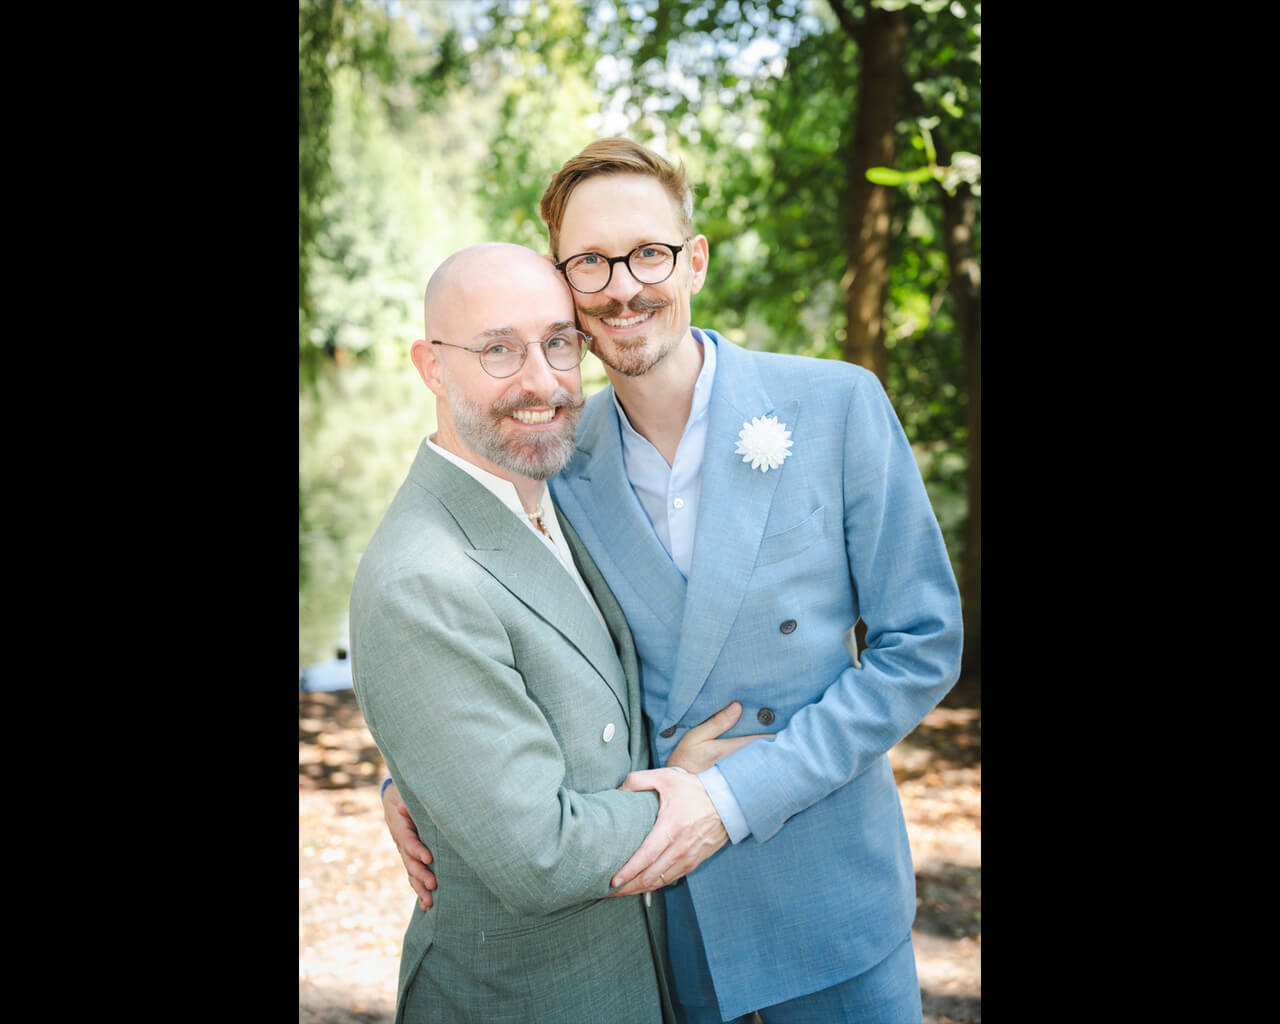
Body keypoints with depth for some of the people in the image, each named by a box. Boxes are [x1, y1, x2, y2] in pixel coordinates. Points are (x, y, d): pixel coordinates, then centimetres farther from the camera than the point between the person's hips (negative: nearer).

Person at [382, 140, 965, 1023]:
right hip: (647, 900, 2)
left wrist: (734, 794, -16)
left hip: (828, 901, -1)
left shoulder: (838, 405, -10)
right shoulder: (557, 461, -2)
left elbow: (923, 645, -8)